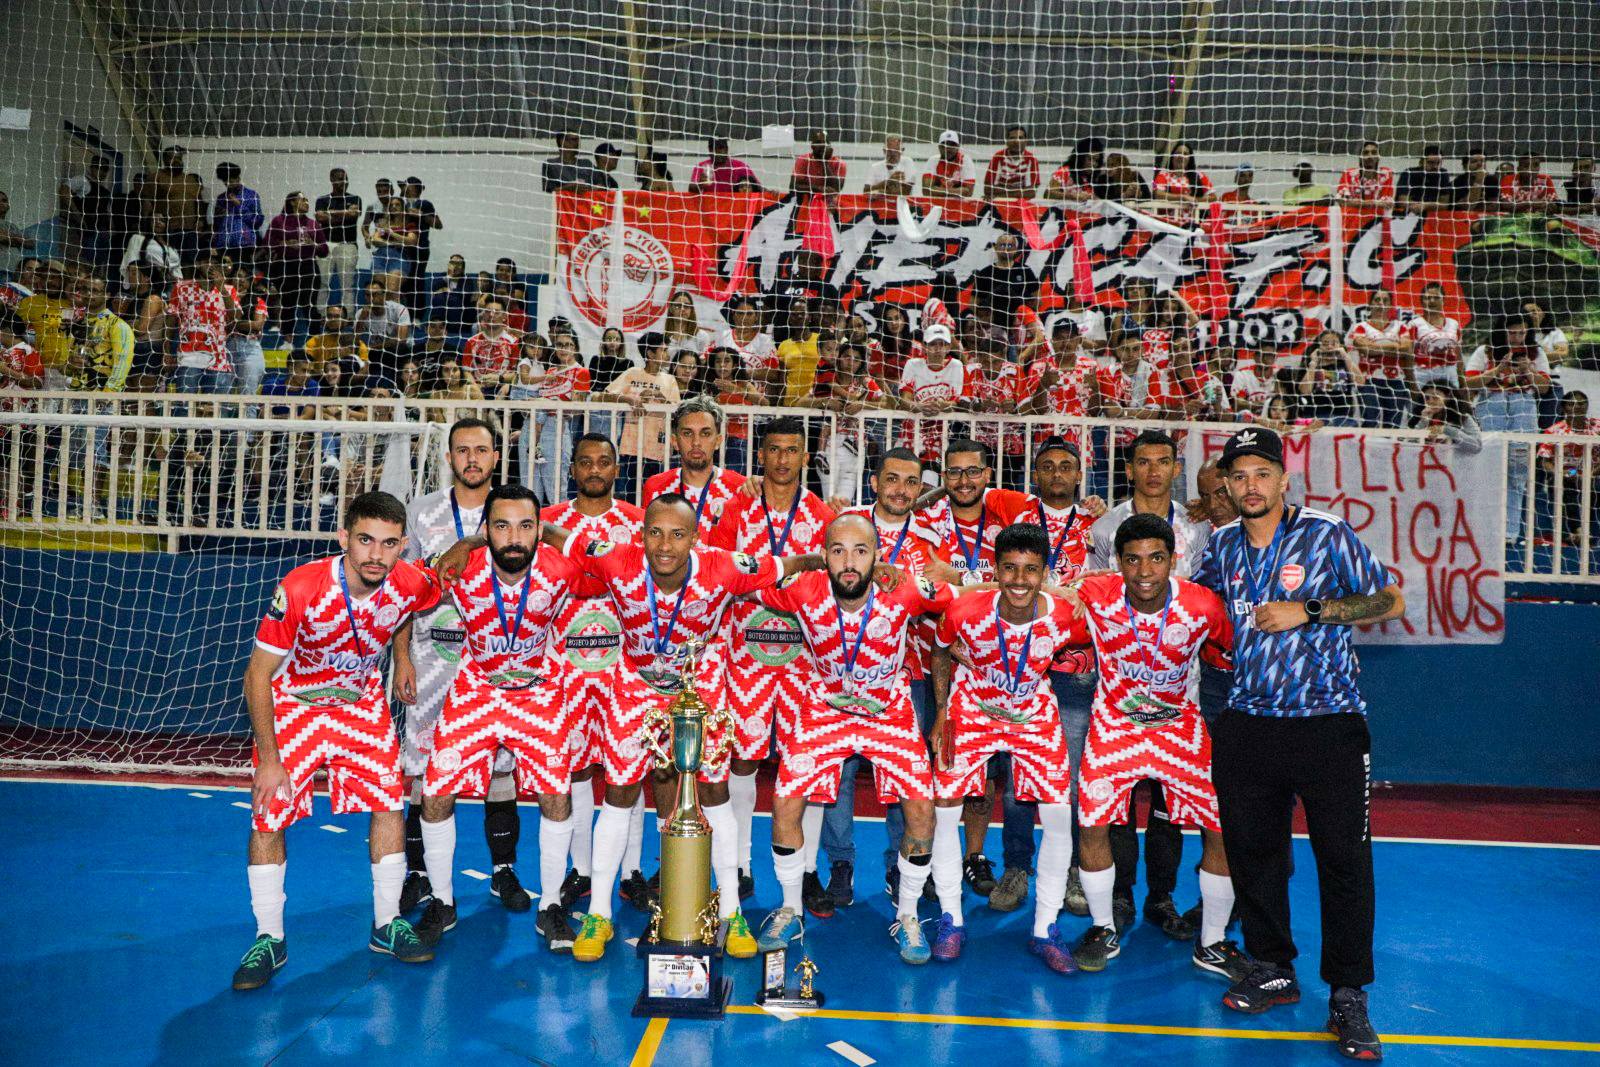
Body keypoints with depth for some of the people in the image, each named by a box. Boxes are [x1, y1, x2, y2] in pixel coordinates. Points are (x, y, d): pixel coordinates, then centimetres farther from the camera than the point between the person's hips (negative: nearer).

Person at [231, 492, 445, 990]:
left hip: (362, 703, 3)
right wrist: (269, 759, -19)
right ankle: (269, 939, 14)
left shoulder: (413, 585, -23)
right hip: (292, 703, -2)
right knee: (268, 815, -5)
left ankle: (388, 925, 16)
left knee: (389, 803, -2)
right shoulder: (299, 590, -31)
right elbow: (257, 676, -21)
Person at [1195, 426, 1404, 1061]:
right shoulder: (1222, 546, 8)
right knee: (1253, 850, 10)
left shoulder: (1327, 535, -4)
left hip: (1328, 723, -4)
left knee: (1344, 858, -2)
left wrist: (1307, 611, -13)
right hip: (1247, 725, 4)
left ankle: (1348, 999, 11)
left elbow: (1391, 601, -3)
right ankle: (1272, 972, 27)